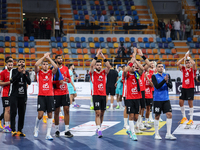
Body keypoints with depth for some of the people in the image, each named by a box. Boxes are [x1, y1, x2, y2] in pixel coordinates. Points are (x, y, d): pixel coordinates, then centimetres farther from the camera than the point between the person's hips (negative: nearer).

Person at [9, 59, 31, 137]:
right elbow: (12, 80, -12)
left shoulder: (26, 72, 11)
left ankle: (20, 130, 9)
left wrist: (24, 74, -15)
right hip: (14, 95, -3)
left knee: (22, 114, 3)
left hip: (23, 95, 3)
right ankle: (13, 130, -10)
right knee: (13, 112, -10)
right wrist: (19, 72, -19)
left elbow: (29, 82, -2)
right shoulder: (13, 71, 3)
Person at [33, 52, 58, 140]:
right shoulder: (39, 72, 5)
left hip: (50, 96, 2)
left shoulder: (51, 72, 9)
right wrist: (44, 56, -10)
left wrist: (49, 58, -8)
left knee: (50, 115, 1)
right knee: (40, 115, -9)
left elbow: (56, 67, -12)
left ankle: (48, 134, 4)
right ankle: (36, 128, 20)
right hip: (41, 96, -2)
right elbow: (36, 65, -15)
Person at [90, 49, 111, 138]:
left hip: (103, 95, 4)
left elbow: (109, 67, -7)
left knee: (102, 113, 9)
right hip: (96, 95, -4)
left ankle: (99, 127, 24)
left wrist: (103, 57, -13)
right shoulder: (93, 73, 2)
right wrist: (97, 55, -18)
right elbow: (91, 65, -15)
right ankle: (98, 130, -17)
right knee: (97, 113, -11)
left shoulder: (104, 73, 10)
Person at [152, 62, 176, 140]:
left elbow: (171, 86, -1)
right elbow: (157, 86, -15)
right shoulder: (154, 76, -2)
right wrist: (164, 80, -26)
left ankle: (168, 134, 2)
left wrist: (167, 82, -22)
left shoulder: (167, 75, 9)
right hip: (157, 99, -3)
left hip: (166, 99, 3)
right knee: (157, 116, 3)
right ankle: (156, 134, 13)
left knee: (169, 115, -4)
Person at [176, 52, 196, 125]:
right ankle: (184, 117, 18)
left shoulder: (193, 69, -1)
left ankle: (191, 119, 2)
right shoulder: (183, 69, 9)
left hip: (190, 88, -4)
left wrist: (188, 57, -11)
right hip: (183, 87, 4)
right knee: (181, 102, 3)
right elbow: (177, 64, -5)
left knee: (190, 103, -2)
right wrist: (184, 57, -6)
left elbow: (193, 63, -22)